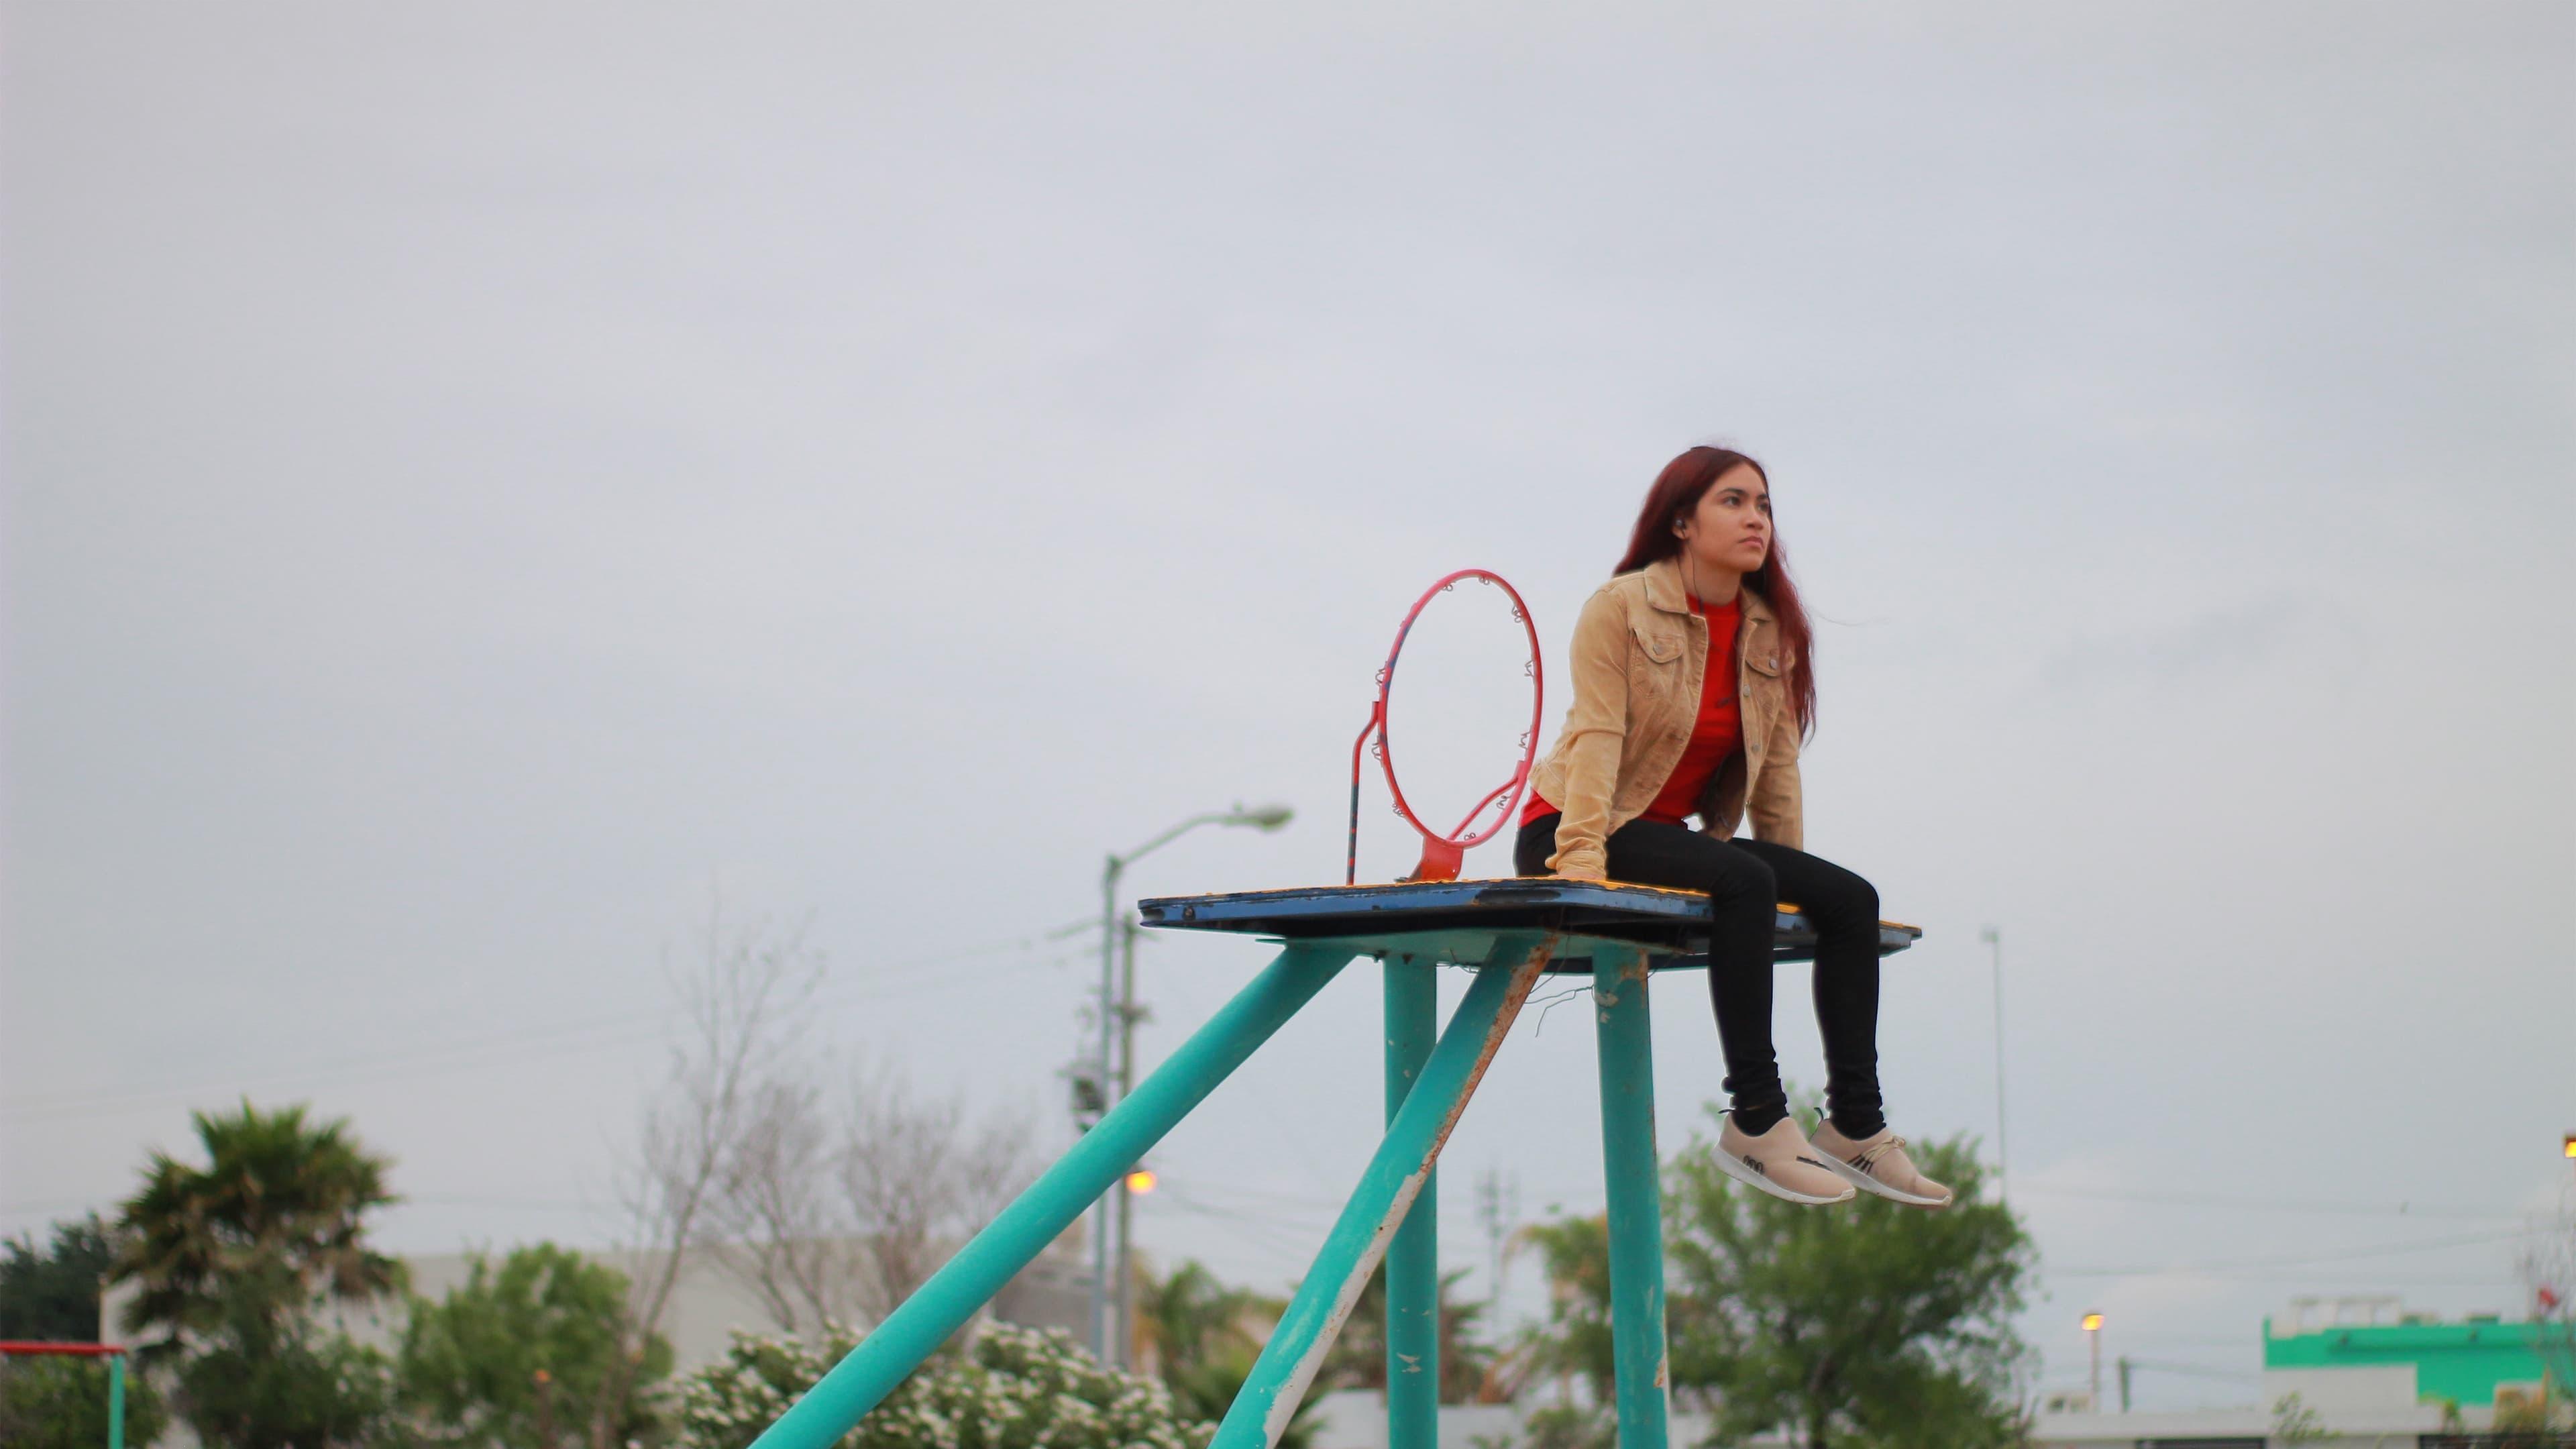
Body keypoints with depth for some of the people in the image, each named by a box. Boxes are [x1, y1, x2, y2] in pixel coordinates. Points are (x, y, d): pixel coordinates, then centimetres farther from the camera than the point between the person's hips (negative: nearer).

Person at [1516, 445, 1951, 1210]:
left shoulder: (1770, 631, 9)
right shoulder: (1622, 608, -9)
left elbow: (1777, 764, 11)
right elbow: (1597, 737, -17)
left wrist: (1794, 879, 5)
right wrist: (1582, 861, -27)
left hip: (1673, 835, 7)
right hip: (1567, 832, -7)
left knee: (1851, 898, -11)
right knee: (1744, 882, -32)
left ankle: (1855, 1124, -10)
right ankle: (1755, 1121, -31)